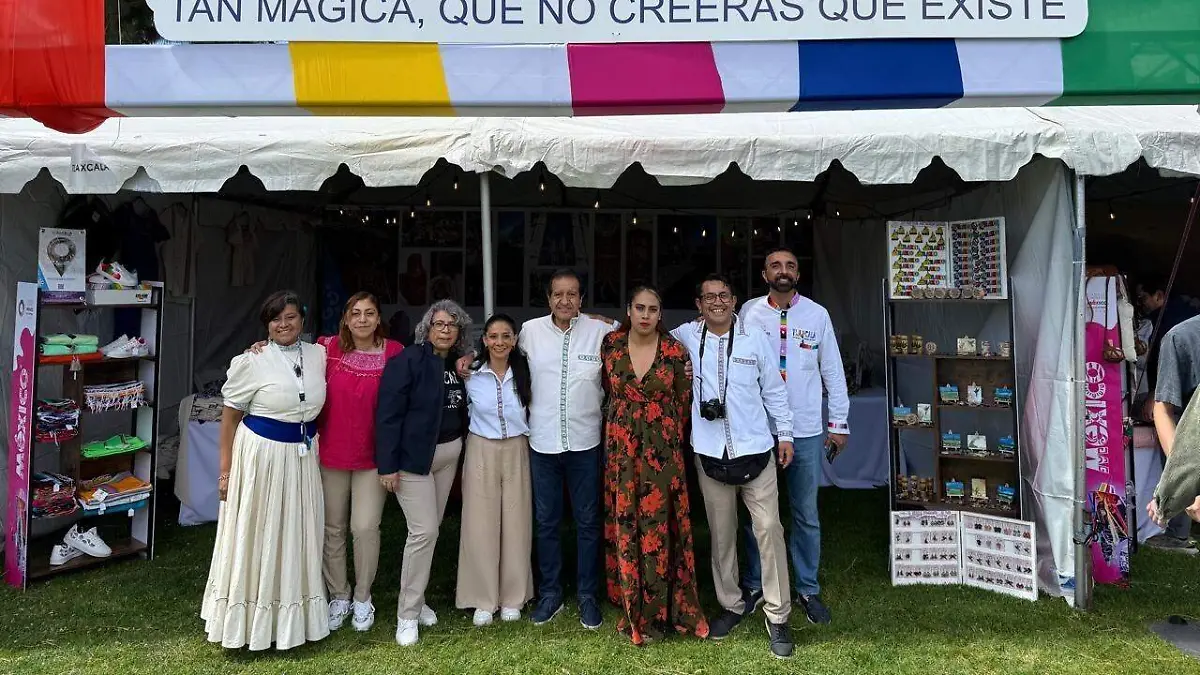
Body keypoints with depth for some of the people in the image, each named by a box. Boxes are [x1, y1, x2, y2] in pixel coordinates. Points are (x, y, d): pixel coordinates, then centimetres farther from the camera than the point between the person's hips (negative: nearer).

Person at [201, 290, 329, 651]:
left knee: (296, 535, 13)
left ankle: (290, 619, 29)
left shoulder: (319, 355, 2)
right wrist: (225, 470, -5)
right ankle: (249, 623, 21)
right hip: (260, 453, -4)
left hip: (303, 456, 4)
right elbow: (229, 416, -3)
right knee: (255, 537, 6)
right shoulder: (253, 361, -9)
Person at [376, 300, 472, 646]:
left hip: (448, 454, 7)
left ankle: (415, 598, 30)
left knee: (430, 529, 14)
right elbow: (388, 413, -17)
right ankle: (407, 615, 6)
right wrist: (388, 464, -19)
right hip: (413, 456, -7)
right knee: (424, 531, -8)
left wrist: (467, 377, 0)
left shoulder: (458, 364, 7)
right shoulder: (407, 360, -13)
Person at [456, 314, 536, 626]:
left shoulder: (524, 373, -1)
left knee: (516, 525, 5)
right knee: (480, 525, 2)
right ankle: (483, 599, 16)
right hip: (481, 452, -1)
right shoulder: (471, 374, -4)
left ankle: (513, 597, 21)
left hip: (516, 452, 1)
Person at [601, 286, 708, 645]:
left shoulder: (675, 350, -5)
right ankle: (630, 605, 22)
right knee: (624, 524, 7)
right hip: (621, 448, 2)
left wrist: (666, 437, 8)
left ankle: (655, 610, 17)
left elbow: (684, 401, 4)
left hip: (662, 449, -1)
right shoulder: (610, 345, 0)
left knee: (658, 524, 2)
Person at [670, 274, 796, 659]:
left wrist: (784, 432, 7)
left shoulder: (754, 338, 1)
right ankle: (731, 605, 28)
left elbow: (774, 389, 7)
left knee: (769, 530, -2)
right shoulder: (685, 337, 2)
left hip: (755, 451, -1)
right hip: (710, 454, 1)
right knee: (721, 533, 11)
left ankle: (777, 617, 9)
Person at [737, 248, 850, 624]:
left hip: (806, 430, 1)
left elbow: (833, 371, 4)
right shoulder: (748, 312, -2)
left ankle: (808, 589, 26)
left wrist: (839, 423, 4)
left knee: (806, 514, 11)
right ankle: (754, 585, 27)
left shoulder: (817, 315, 0)